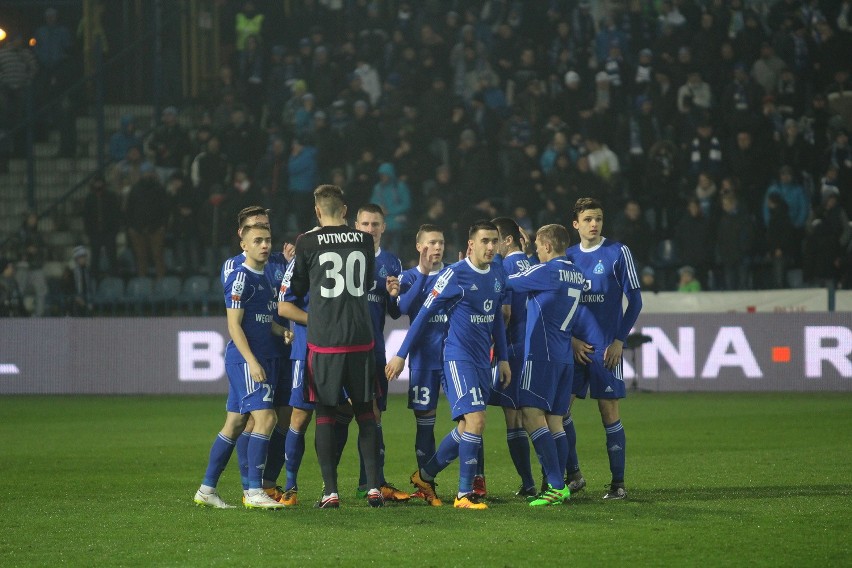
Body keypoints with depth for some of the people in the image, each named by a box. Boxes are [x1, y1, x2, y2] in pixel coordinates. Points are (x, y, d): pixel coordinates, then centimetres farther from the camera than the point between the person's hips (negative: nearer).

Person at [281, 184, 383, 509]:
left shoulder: (308, 243, -5)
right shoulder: (364, 241, 4)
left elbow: (295, 290, 8)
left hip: (323, 342, -2)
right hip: (361, 339, 2)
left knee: (325, 415, 3)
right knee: (365, 413, 11)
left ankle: (331, 491, -1)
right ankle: (374, 488, 8)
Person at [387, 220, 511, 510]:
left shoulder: (498, 274, 9)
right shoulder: (455, 275, -12)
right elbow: (424, 313, -8)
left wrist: (503, 358, 20)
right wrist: (401, 355, -7)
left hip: (483, 360, 7)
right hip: (458, 357, -7)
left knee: (466, 427, 10)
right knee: (476, 420, -17)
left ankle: (425, 475, 28)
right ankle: (464, 494, -10)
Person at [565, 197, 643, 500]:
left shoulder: (617, 253, -2)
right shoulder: (568, 257, 10)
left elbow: (634, 300, -2)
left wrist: (619, 341, -8)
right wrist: (570, 339, 0)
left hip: (606, 347, -4)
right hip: (575, 346, 4)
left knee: (609, 410, -4)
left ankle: (618, 482, 3)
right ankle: (573, 475, 12)